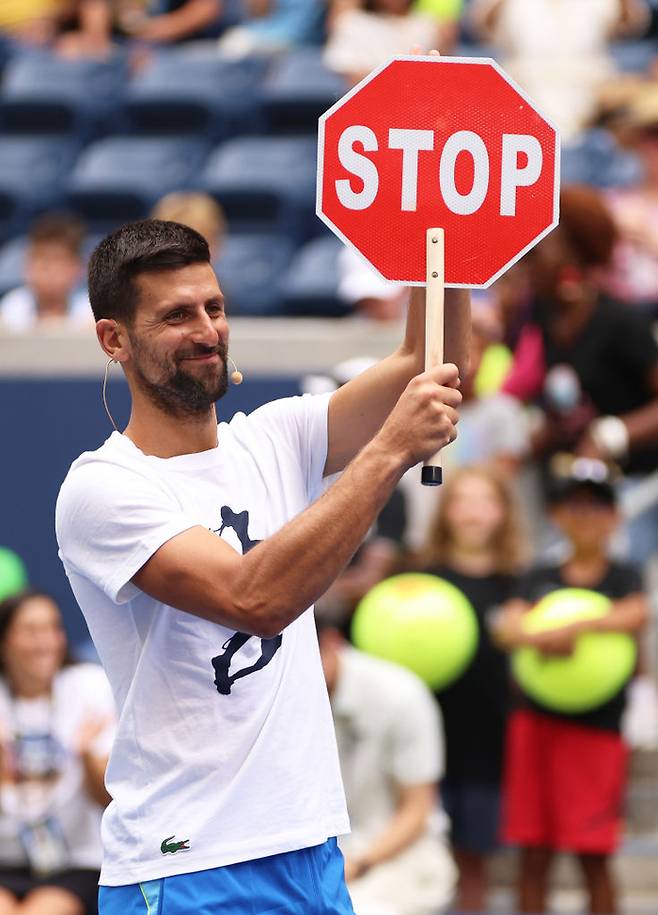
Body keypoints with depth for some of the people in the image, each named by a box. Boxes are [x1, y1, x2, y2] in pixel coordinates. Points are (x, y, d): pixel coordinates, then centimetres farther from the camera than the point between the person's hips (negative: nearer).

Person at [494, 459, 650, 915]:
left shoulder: (623, 577, 4)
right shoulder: (540, 579, 12)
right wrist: (542, 639, -25)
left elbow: (637, 613, -18)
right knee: (534, 855, 5)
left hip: (596, 728, -3)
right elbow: (508, 626, -4)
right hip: (536, 721, 3)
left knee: (593, 856, -4)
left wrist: (574, 629, -27)